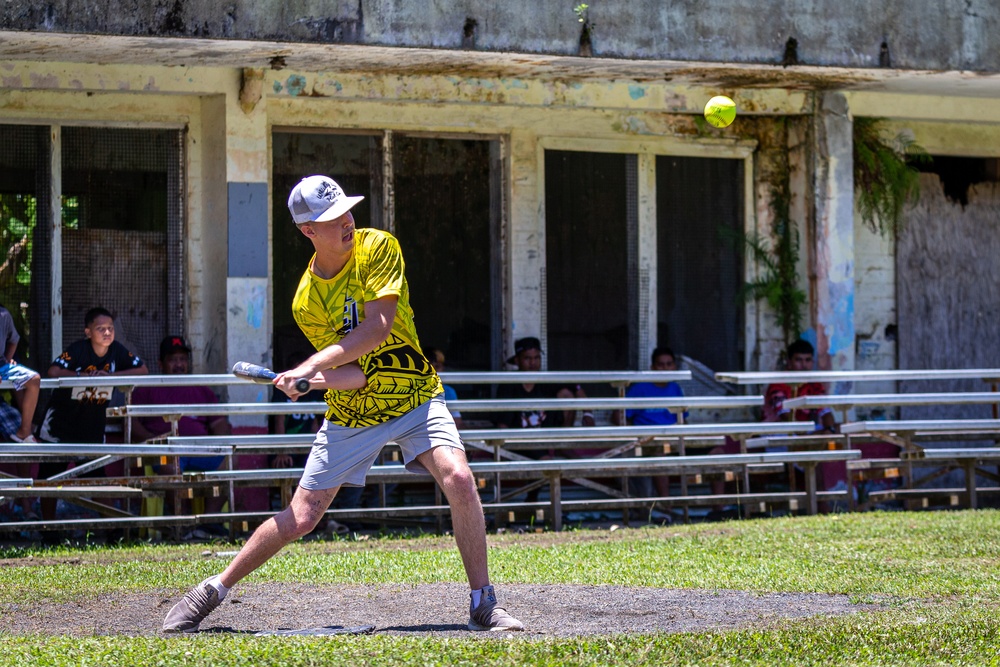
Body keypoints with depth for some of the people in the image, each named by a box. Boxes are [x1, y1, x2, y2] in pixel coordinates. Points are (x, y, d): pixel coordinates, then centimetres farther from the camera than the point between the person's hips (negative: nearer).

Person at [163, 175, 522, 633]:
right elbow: (354, 375, -13)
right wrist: (326, 378, -37)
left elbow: (378, 328, -23)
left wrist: (313, 367, -30)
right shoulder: (306, 301, -10)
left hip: (415, 397, 0)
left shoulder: (378, 248, -12)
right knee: (299, 520, -1)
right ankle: (213, 591, 19)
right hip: (352, 416, 0)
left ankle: (483, 604, -15)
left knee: (459, 479, -26)